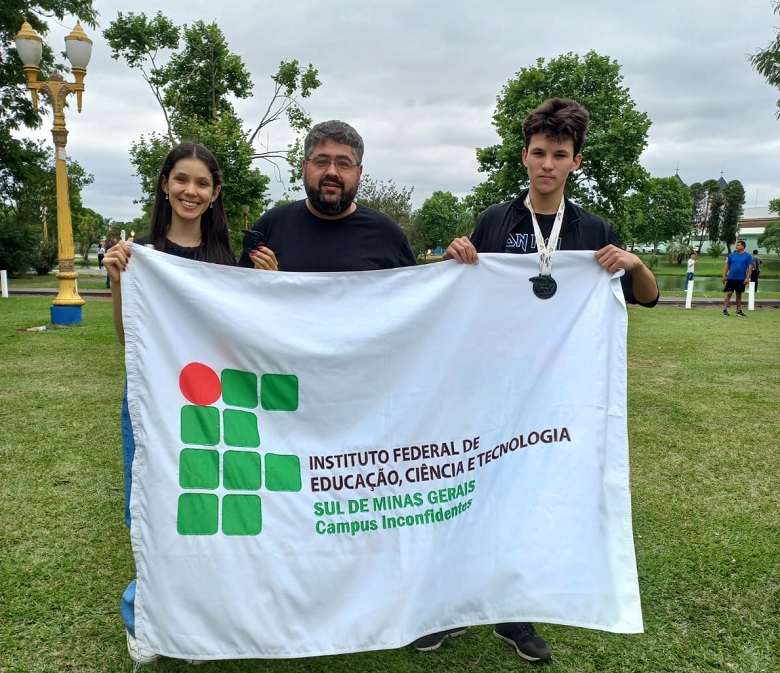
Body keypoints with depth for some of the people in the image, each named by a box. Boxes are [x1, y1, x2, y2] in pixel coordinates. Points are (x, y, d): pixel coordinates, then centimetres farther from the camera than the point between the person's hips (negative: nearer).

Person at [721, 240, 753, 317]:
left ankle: (739, 311, 15)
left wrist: (747, 278, -11)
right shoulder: (732, 255, 5)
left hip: (741, 279, 0)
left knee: (739, 295, 9)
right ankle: (725, 310, -2)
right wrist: (724, 276, 3)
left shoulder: (748, 256, 0)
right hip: (731, 278, 0)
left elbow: (750, 267, -3)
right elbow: (727, 266, 10)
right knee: (729, 293, -4)